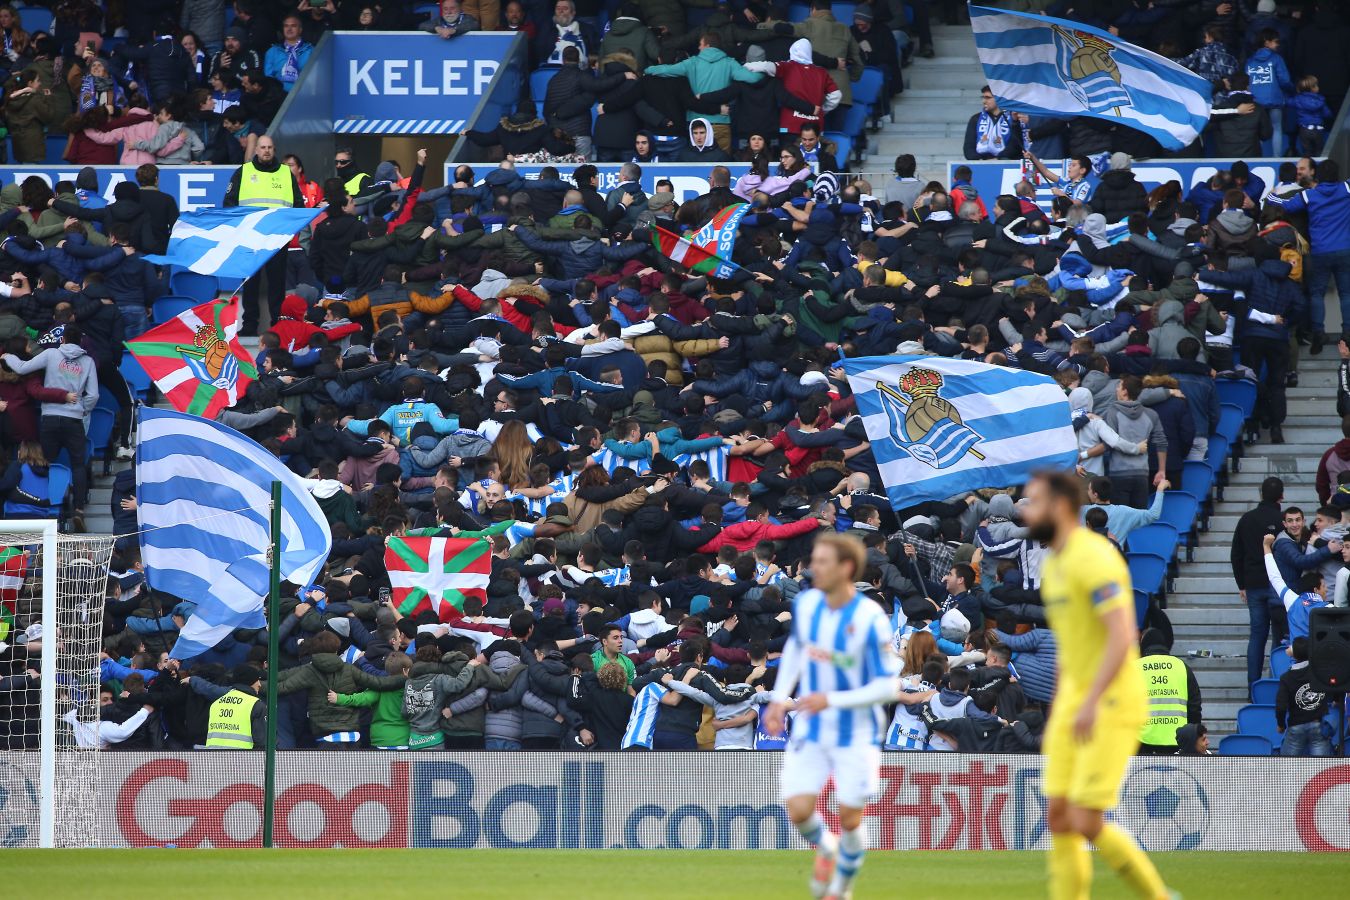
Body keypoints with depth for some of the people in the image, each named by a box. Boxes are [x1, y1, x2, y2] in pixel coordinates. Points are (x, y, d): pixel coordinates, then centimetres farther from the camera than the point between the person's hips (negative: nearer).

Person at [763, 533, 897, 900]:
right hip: (811, 732, 4)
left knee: (850, 820, 1)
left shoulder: (870, 619, -21)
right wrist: (779, 698, 6)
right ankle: (826, 849, 25)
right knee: (798, 811, -8)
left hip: (856, 736, -4)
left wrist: (832, 700, -27)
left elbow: (888, 687, -18)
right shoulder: (805, 604, -5)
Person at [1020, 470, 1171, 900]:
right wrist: (1055, 718, 24)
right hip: (1075, 705, 9)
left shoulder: (1093, 557, -17)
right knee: (1059, 819, 2)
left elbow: (1123, 637, -26)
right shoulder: (1053, 564, 14)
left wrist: (1092, 703, -31)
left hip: (1113, 705, -9)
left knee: (1087, 823, -12)